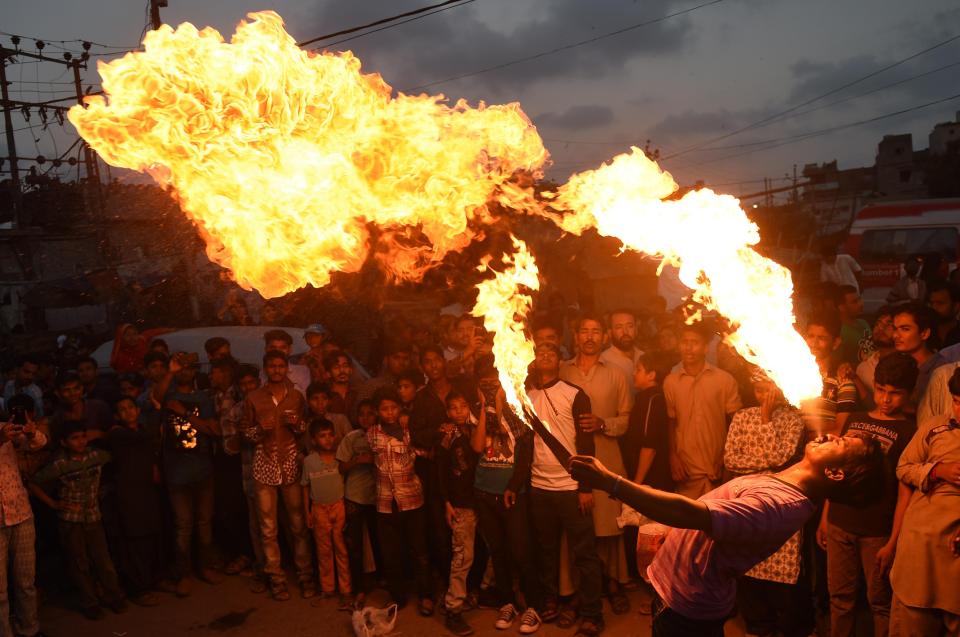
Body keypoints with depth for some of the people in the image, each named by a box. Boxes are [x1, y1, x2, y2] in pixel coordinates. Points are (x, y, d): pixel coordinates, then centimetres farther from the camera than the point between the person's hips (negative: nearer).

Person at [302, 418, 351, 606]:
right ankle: (327, 588, 26)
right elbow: (306, 487, 4)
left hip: (339, 506, -1)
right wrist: (307, 512, 4)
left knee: (342, 549, 2)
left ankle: (346, 590, 12)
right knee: (324, 550, 11)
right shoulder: (309, 461, -5)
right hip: (319, 509, 1)